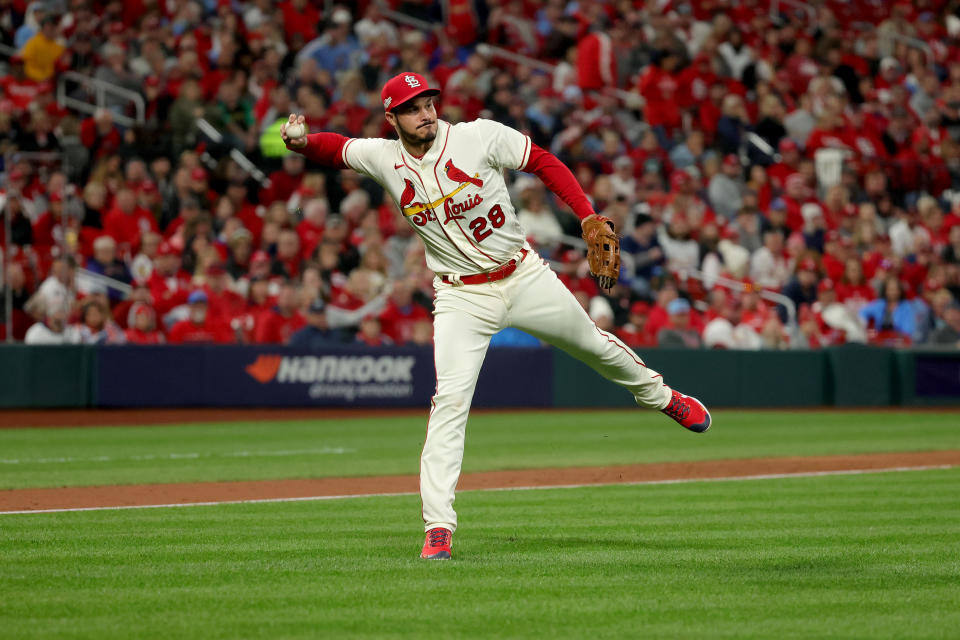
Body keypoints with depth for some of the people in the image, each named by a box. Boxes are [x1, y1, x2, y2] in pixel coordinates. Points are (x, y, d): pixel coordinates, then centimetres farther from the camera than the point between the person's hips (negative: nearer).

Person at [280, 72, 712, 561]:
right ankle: (438, 526, -17)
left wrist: (589, 217, -16)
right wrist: (300, 141, -19)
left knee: (593, 345, 18)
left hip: (525, 277, 0)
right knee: (450, 400, -16)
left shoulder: (481, 137, -13)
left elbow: (544, 162, -6)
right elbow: (335, 149, 5)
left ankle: (659, 396, 51)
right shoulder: (384, 158, -6)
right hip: (461, 297, 0)